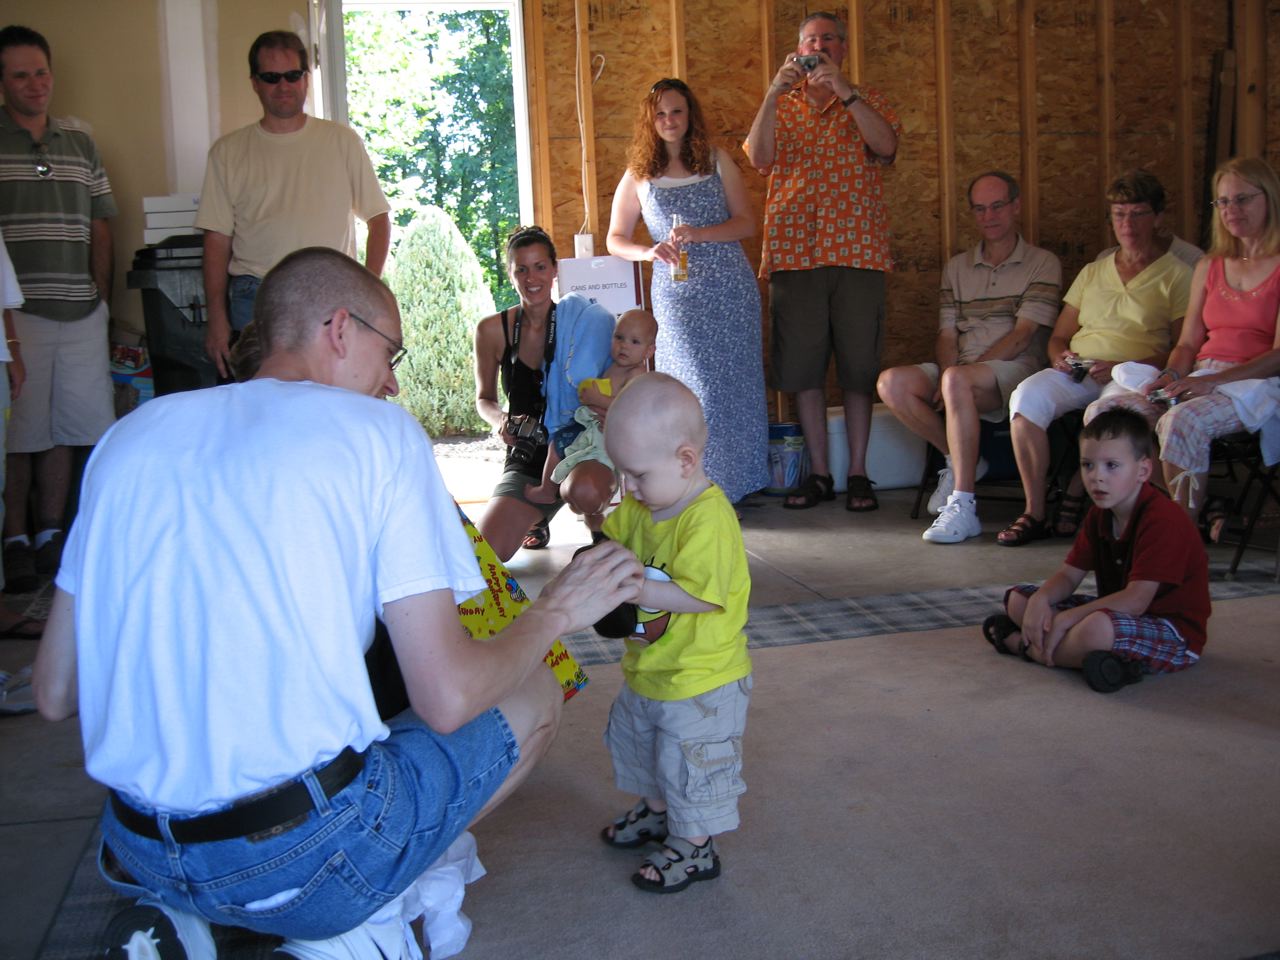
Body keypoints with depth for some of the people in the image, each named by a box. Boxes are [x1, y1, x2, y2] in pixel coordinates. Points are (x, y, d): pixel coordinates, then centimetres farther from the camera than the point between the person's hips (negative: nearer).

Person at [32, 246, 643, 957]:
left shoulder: (134, 431, 8)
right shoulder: (374, 430, -6)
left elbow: (55, 695, 10)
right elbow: (447, 698, -12)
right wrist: (557, 612, 6)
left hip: (139, 854, 6)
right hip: (306, 860, -6)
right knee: (534, 697, 14)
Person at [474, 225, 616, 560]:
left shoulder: (583, 322, -6)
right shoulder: (492, 330, 0)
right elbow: (484, 398, 14)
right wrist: (501, 419, -8)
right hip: (528, 458, 3)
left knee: (583, 491, -41)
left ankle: (597, 525, 1)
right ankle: (538, 516, 22)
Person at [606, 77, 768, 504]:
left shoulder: (717, 161, 8)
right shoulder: (638, 175, 9)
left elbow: (746, 222, 2)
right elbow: (615, 239, 11)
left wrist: (699, 234, -15)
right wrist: (649, 252, -10)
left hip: (730, 289, 1)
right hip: (677, 295, -1)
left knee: (734, 383, 1)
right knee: (697, 389, -4)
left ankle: (735, 483, 10)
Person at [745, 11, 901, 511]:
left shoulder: (867, 100, 11)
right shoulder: (781, 105, 14)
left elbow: (886, 145, -10)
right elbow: (759, 158, -4)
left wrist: (841, 89, -15)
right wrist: (775, 91, -13)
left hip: (857, 250, -1)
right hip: (794, 250, 1)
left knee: (859, 366, 1)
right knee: (802, 366, 3)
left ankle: (858, 474, 10)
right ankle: (819, 474, 13)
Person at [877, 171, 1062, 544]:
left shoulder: (1042, 264, 4)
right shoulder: (957, 267, 20)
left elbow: (1023, 335, -7)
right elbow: (946, 335, 11)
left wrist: (956, 375, -16)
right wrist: (948, 375, -13)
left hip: (1015, 370, -5)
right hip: (961, 370, 5)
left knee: (957, 380, -38)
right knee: (892, 383, -22)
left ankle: (963, 506, -35)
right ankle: (959, 462, -4)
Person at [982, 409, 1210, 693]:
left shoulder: (1162, 519, -24)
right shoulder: (1099, 515, 5)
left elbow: (1136, 601, -28)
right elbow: (1069, 574, 4)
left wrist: (1067, 619, -27)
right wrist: (1041, 600, -19)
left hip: (1174, 632, -9)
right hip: (1113, 614, 9)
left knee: (1097, 628, -40)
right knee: (1018, 599, 5)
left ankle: (1024, 645, -12)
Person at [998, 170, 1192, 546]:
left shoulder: (1177, 275, 8)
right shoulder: (1092, 272, 24)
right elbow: (1058, 336, 23)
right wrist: (1061, 356, -1)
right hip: (1076, 372, 4)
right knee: (1027, 395, -29)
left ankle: (1074, 499, -17)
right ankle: (1035, 512, -24)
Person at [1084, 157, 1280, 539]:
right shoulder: (1209, 266, 21)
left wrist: (1210, 380, -20)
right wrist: (1171, 376, -6)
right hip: (1198, 380, 6)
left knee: (1181, 420, -38)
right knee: (1102, 412, -19)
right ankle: (1201, 508, -14)